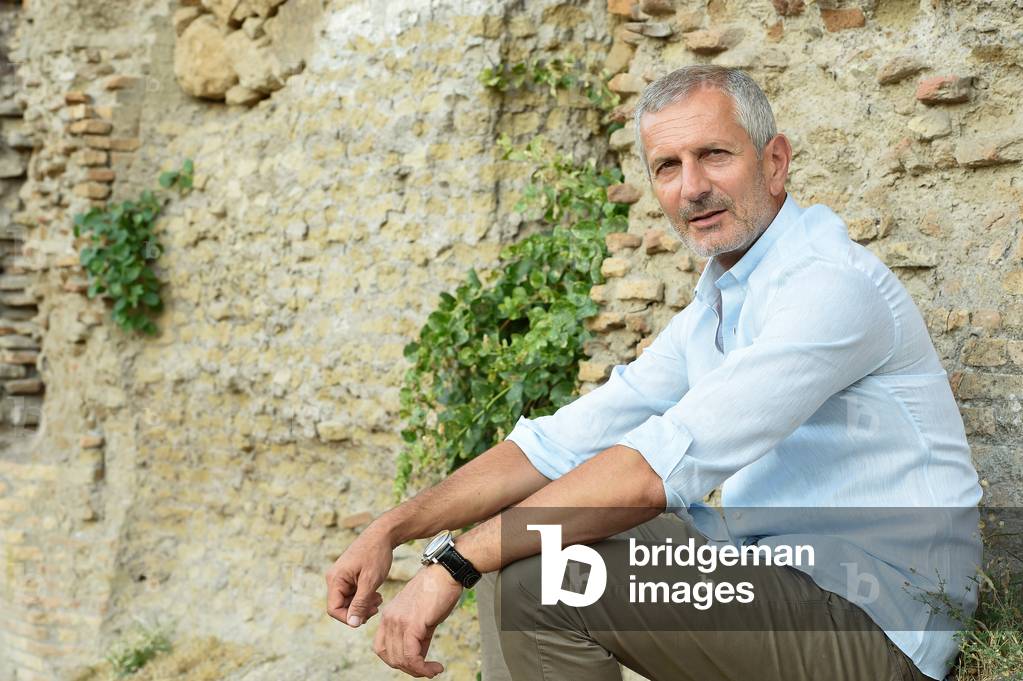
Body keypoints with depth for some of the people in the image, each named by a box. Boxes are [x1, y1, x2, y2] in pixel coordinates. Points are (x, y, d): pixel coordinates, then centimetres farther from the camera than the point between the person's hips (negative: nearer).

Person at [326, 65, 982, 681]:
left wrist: (454, 562, -26)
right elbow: (563, 443, 11)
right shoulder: (712, 312, 14)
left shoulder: (830, 284, -17)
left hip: (873, 627, -9)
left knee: (533, 579, -21)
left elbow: (666, 463, -28)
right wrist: (395, 528, 0)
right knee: (514, 549, 7)